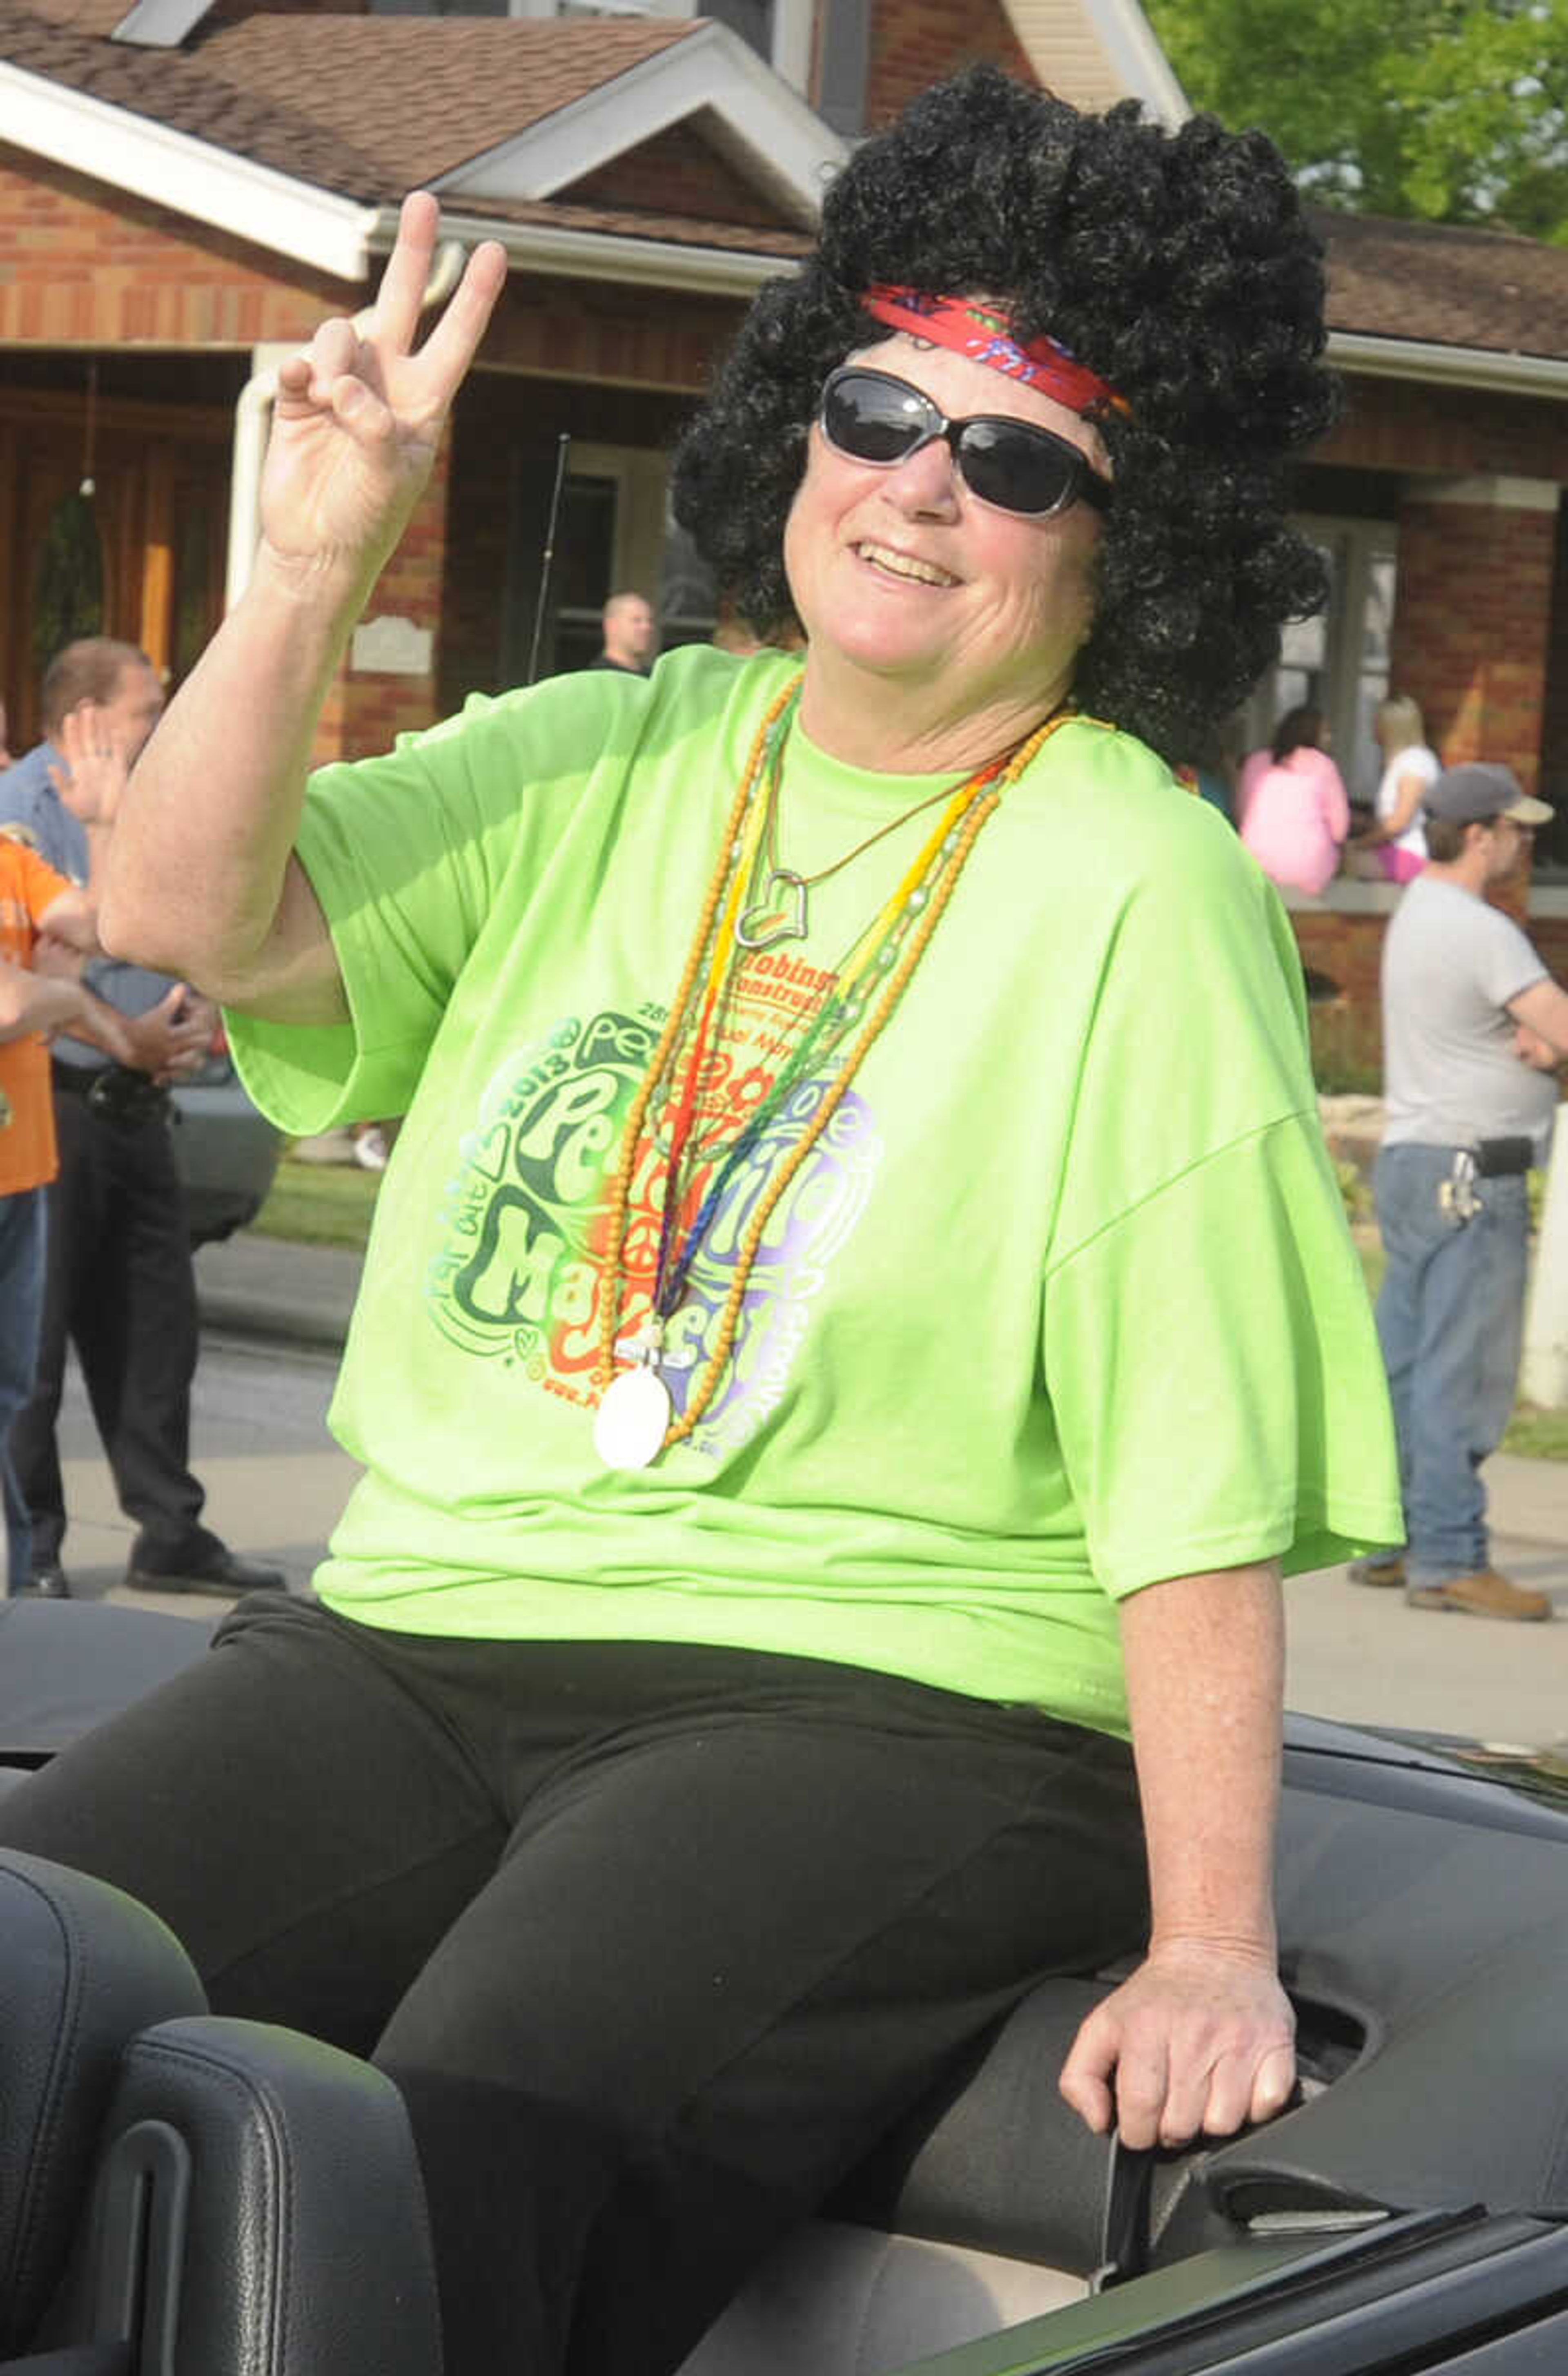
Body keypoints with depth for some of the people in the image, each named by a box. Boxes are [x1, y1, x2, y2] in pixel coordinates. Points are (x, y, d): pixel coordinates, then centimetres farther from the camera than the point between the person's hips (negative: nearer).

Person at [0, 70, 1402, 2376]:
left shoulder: (1138, 891, -5)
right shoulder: (608, 761, 13)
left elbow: (1203, 1486, -10)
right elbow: (192, 917, 5)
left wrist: (1210, 1950, -16)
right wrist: (317, 559, -6)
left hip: (870, 1693, -5)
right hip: (421, 1633, 6)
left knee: (473, 2131, -32)